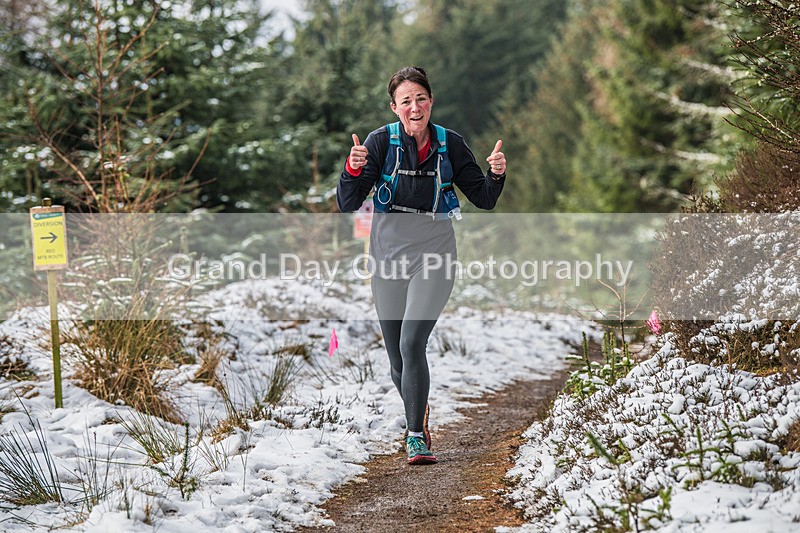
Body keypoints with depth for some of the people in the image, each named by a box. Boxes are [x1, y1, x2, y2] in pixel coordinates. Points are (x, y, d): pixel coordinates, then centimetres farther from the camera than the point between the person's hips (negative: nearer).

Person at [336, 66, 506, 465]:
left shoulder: (450, 144, -1)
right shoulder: (381, 141, -5)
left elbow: (484, 200, 7)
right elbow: (347, 205, -9)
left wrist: (496, 175, -13)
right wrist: (353, 170, -28)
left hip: (434, 257, -1)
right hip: (388, 256, 1)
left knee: (412, 344, -19)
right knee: (396, 357, 9)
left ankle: (417, 438, -11)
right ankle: (417, 415, 37)